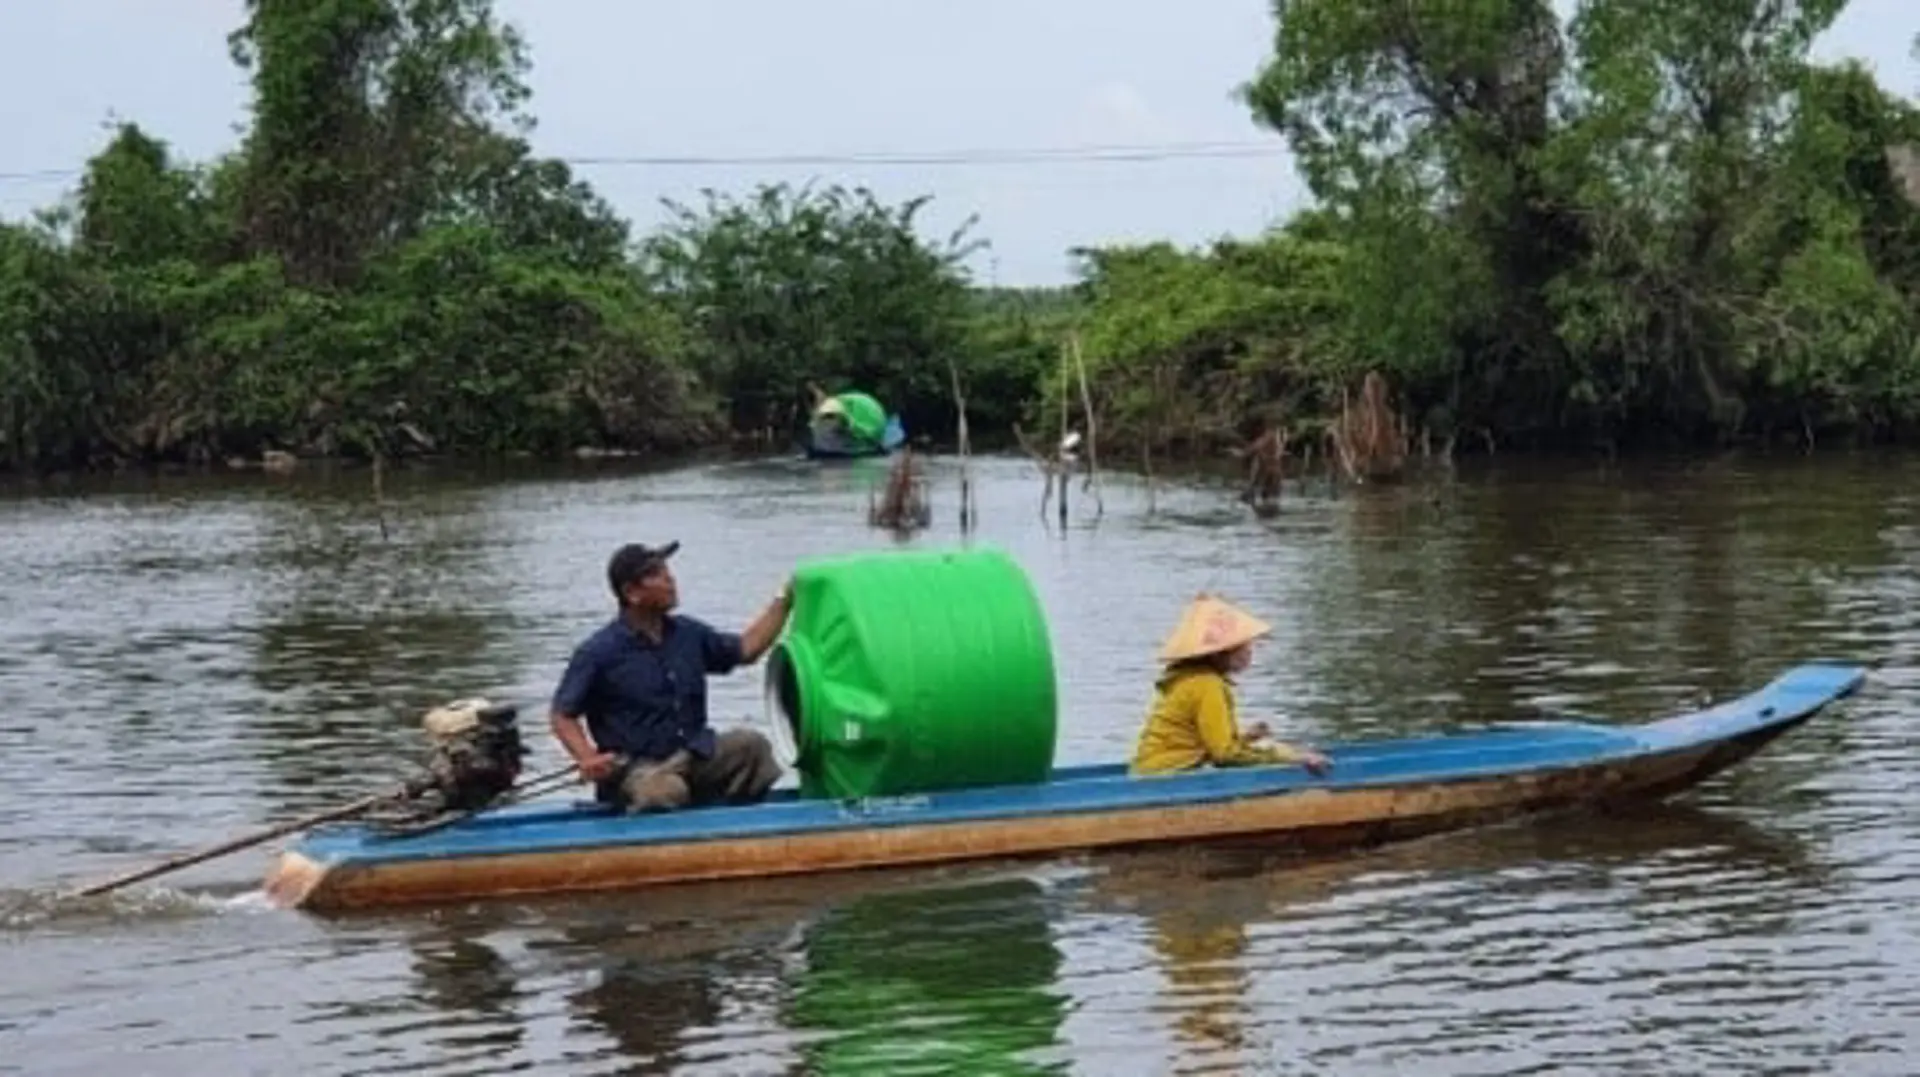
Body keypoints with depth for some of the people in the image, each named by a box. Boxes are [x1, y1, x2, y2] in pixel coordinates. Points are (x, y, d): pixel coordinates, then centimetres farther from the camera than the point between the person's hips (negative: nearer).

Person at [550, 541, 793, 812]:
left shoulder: (688, 634, 11)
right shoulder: (598, 652, -6)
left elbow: (747, 649, 21)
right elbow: (563, 716, -4)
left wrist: (783, 600, 13)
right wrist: (587, 758, -21)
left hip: (695, 758, 6)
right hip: (640, 768, -6)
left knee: (750, 745, -19)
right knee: (666, 792, -40)